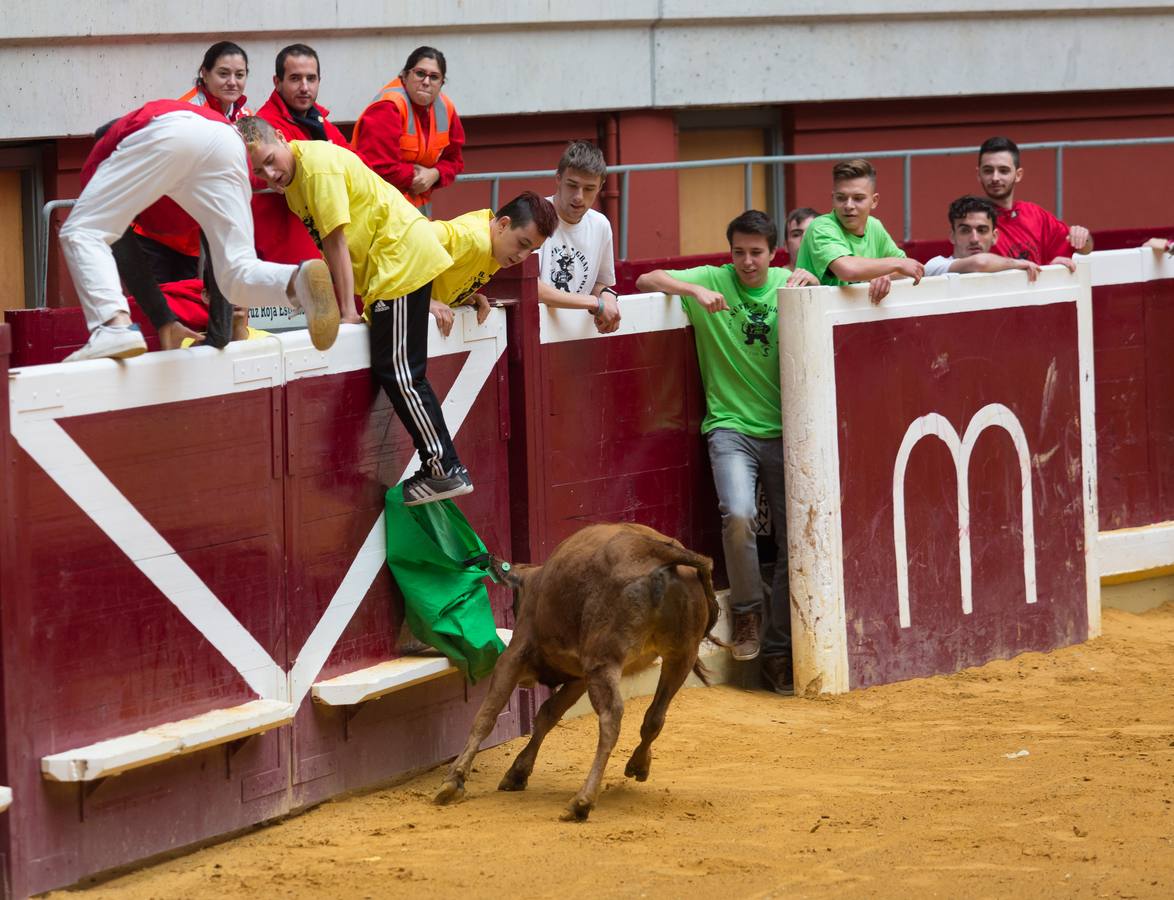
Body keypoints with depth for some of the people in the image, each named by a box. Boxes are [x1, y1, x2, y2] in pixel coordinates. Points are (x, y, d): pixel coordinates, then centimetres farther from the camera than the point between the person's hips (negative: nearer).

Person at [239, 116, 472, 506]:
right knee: (399, 373, 11)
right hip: (392, 263, 10)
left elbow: (336, 243, -19)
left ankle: (445, 470, -6)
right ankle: (440, 467, 13)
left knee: (399, 372, -9)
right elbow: (330, 245, 14)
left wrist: (346, 311, -16)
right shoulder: (292, 174, 10)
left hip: (402, 258, -10)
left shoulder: (318, 167, -19)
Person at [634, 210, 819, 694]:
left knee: (794, 540, 0)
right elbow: (646, 281, -5)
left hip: (784, 430, 3)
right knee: (738, 514, -27)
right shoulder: (713, 280, 0)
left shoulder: (786, 282, 6)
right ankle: (746, 610, -4)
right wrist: (695, 291, -21)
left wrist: (808, 284, -9)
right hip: (730, 427, -3)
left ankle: (778, 650, 10)